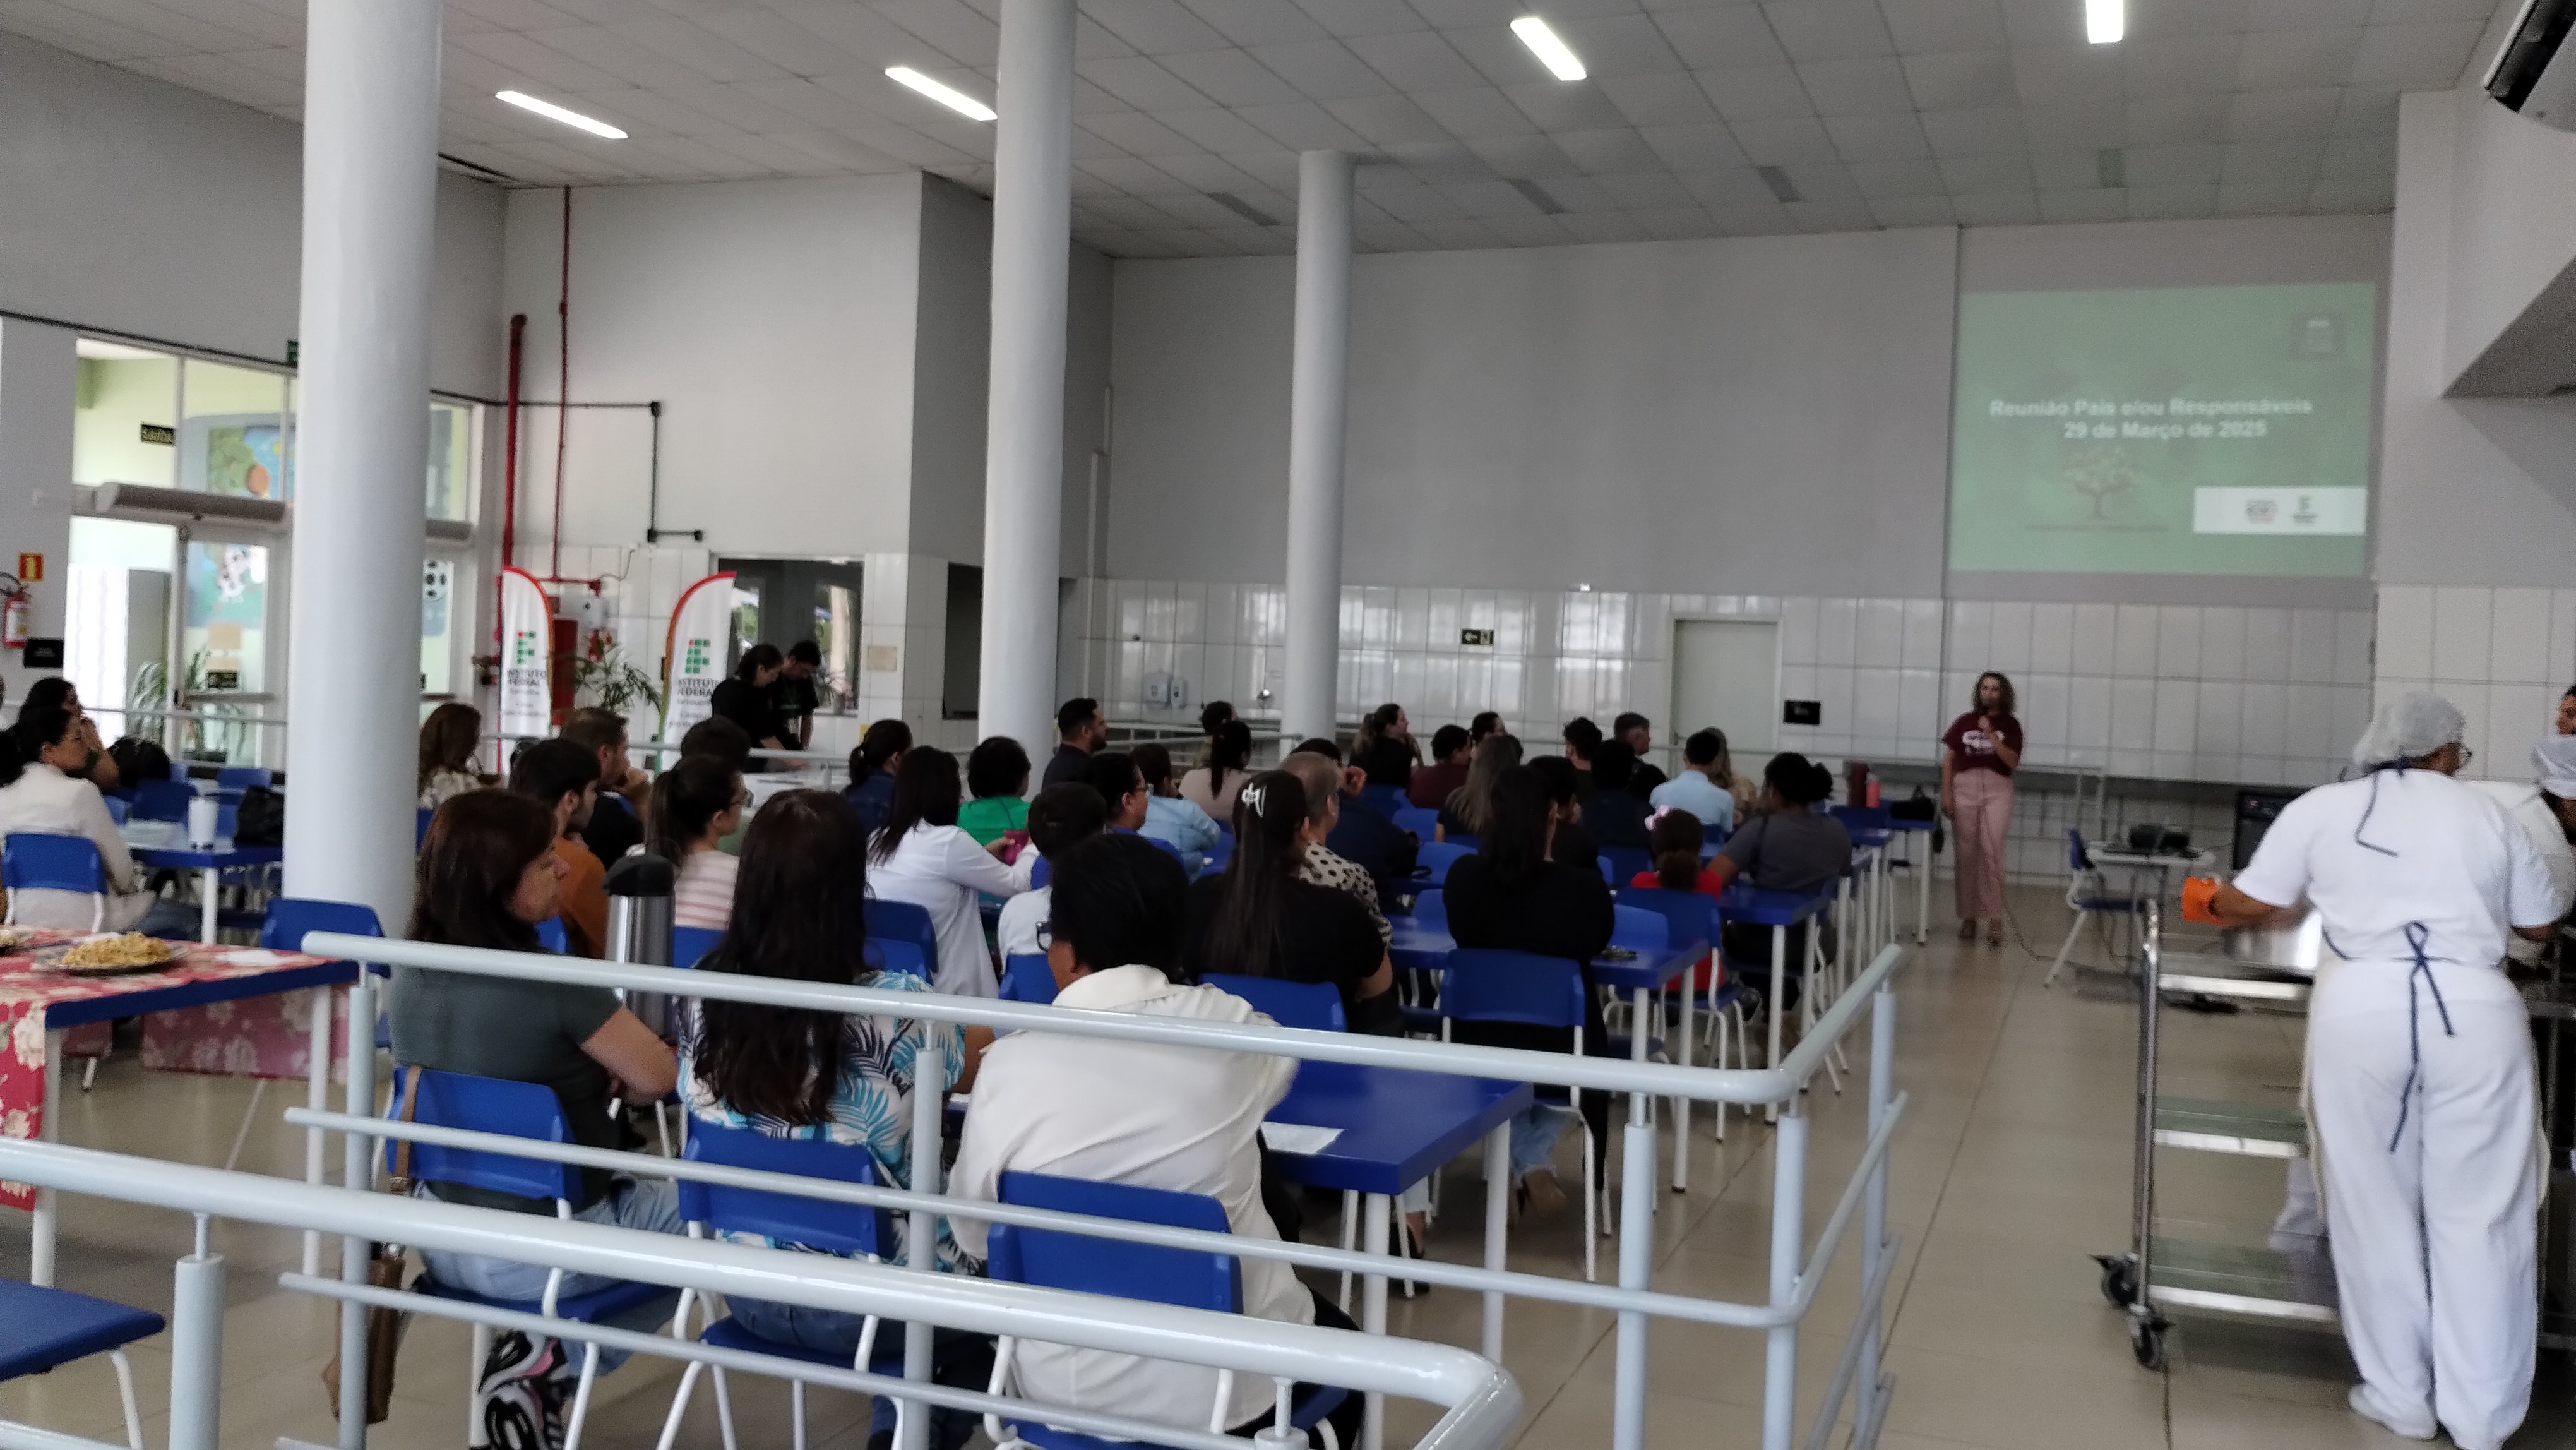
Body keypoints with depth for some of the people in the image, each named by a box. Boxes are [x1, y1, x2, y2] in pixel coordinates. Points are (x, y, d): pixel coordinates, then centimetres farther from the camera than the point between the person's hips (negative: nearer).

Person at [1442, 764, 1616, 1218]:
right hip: (1561, 1053, -1)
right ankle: (1538, 1163, 28)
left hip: (1478, 1049, 1)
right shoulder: (1585, 886, -19)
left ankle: (1521, 1166, 22)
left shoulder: (1463, 877, -13)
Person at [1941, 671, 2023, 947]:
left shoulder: (2010, 725, 5)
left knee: (1992, 852, -14)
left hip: (1997, 790, -2)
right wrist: (1946, 794, 1)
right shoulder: (1965, 722, 9)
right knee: (1967, 854, 5)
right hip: (1965, 787, 2)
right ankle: (1968, 916, 13)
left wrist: (1990, 734, -13)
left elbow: (2012, 762, -6)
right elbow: (1948, 759, 9)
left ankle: (1995, 919, -11)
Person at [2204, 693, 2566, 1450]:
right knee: (2480, 1216, 7)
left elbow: (2249, 906, 9)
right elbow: (2540, 925, 23)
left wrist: (2212, 902, 30)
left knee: (2376, 1209, 11)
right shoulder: (2487, 814, 14)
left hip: (2362, 1009, 0)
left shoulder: (2320, 808, 11)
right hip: (2476, 1011, 1)